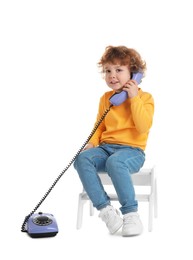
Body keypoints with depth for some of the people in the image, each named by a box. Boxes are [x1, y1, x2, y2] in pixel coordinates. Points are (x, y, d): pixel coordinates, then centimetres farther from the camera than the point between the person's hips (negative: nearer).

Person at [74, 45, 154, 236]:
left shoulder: (144, 97, 2)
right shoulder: (106, 98, 16)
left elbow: (143, 127, -14)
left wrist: (134, 98, -15)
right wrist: (92, 142, 1)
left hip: (132, 150, -5)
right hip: (106, 147, 5)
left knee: (115, 162, -39)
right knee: (81, 159, -26)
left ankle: (131, 213, -27)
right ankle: (104, 208, -24)